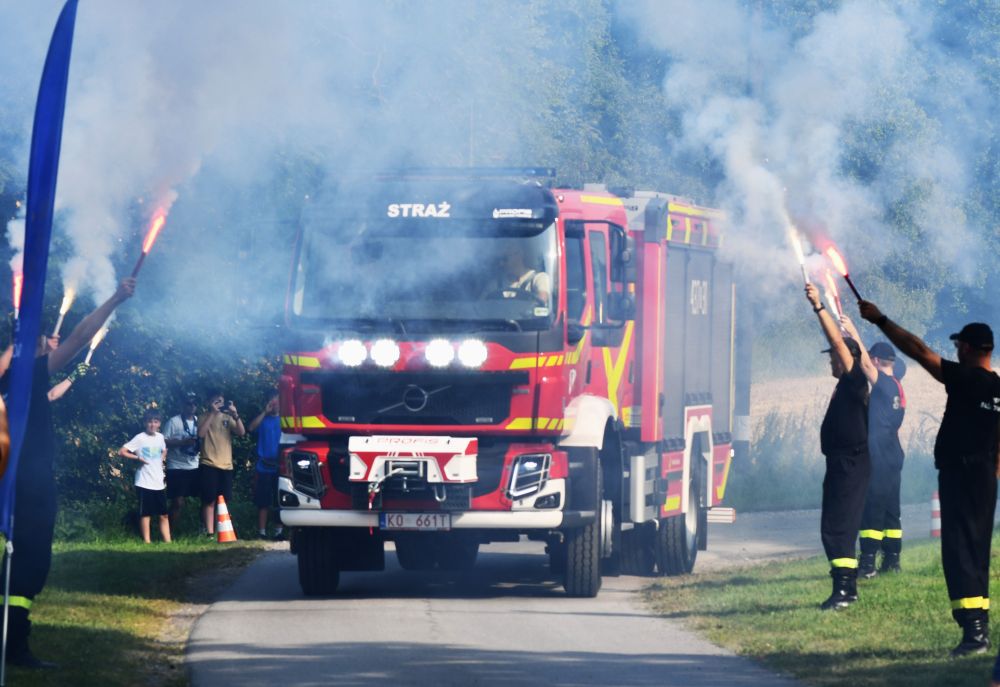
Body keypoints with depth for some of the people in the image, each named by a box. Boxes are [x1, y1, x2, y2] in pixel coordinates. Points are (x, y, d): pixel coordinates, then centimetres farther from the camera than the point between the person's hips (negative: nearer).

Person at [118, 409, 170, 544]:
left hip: (159, 483, 6)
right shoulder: (140, 438, -9)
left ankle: (168, 542, 9)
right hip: (144, 483, -6)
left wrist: (163, 458, 10)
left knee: (164, 515, 7)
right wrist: (138, 458, -15)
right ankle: (147, 542, 1)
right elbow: (122, 452, -11)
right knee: (145, 514, -2)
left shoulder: (160, 437, 8)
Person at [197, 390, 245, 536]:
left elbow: (241, 432, 2)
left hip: (226, 465, 4)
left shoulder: (227, 417, 14)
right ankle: (209, 533, -7)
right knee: (209, 501, -7)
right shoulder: (205, 417, 4)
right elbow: (201, 433, -14)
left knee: (224, 501, 5)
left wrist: (235, 414, -10)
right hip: (209, 464, -4)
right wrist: (212, 413, -15)